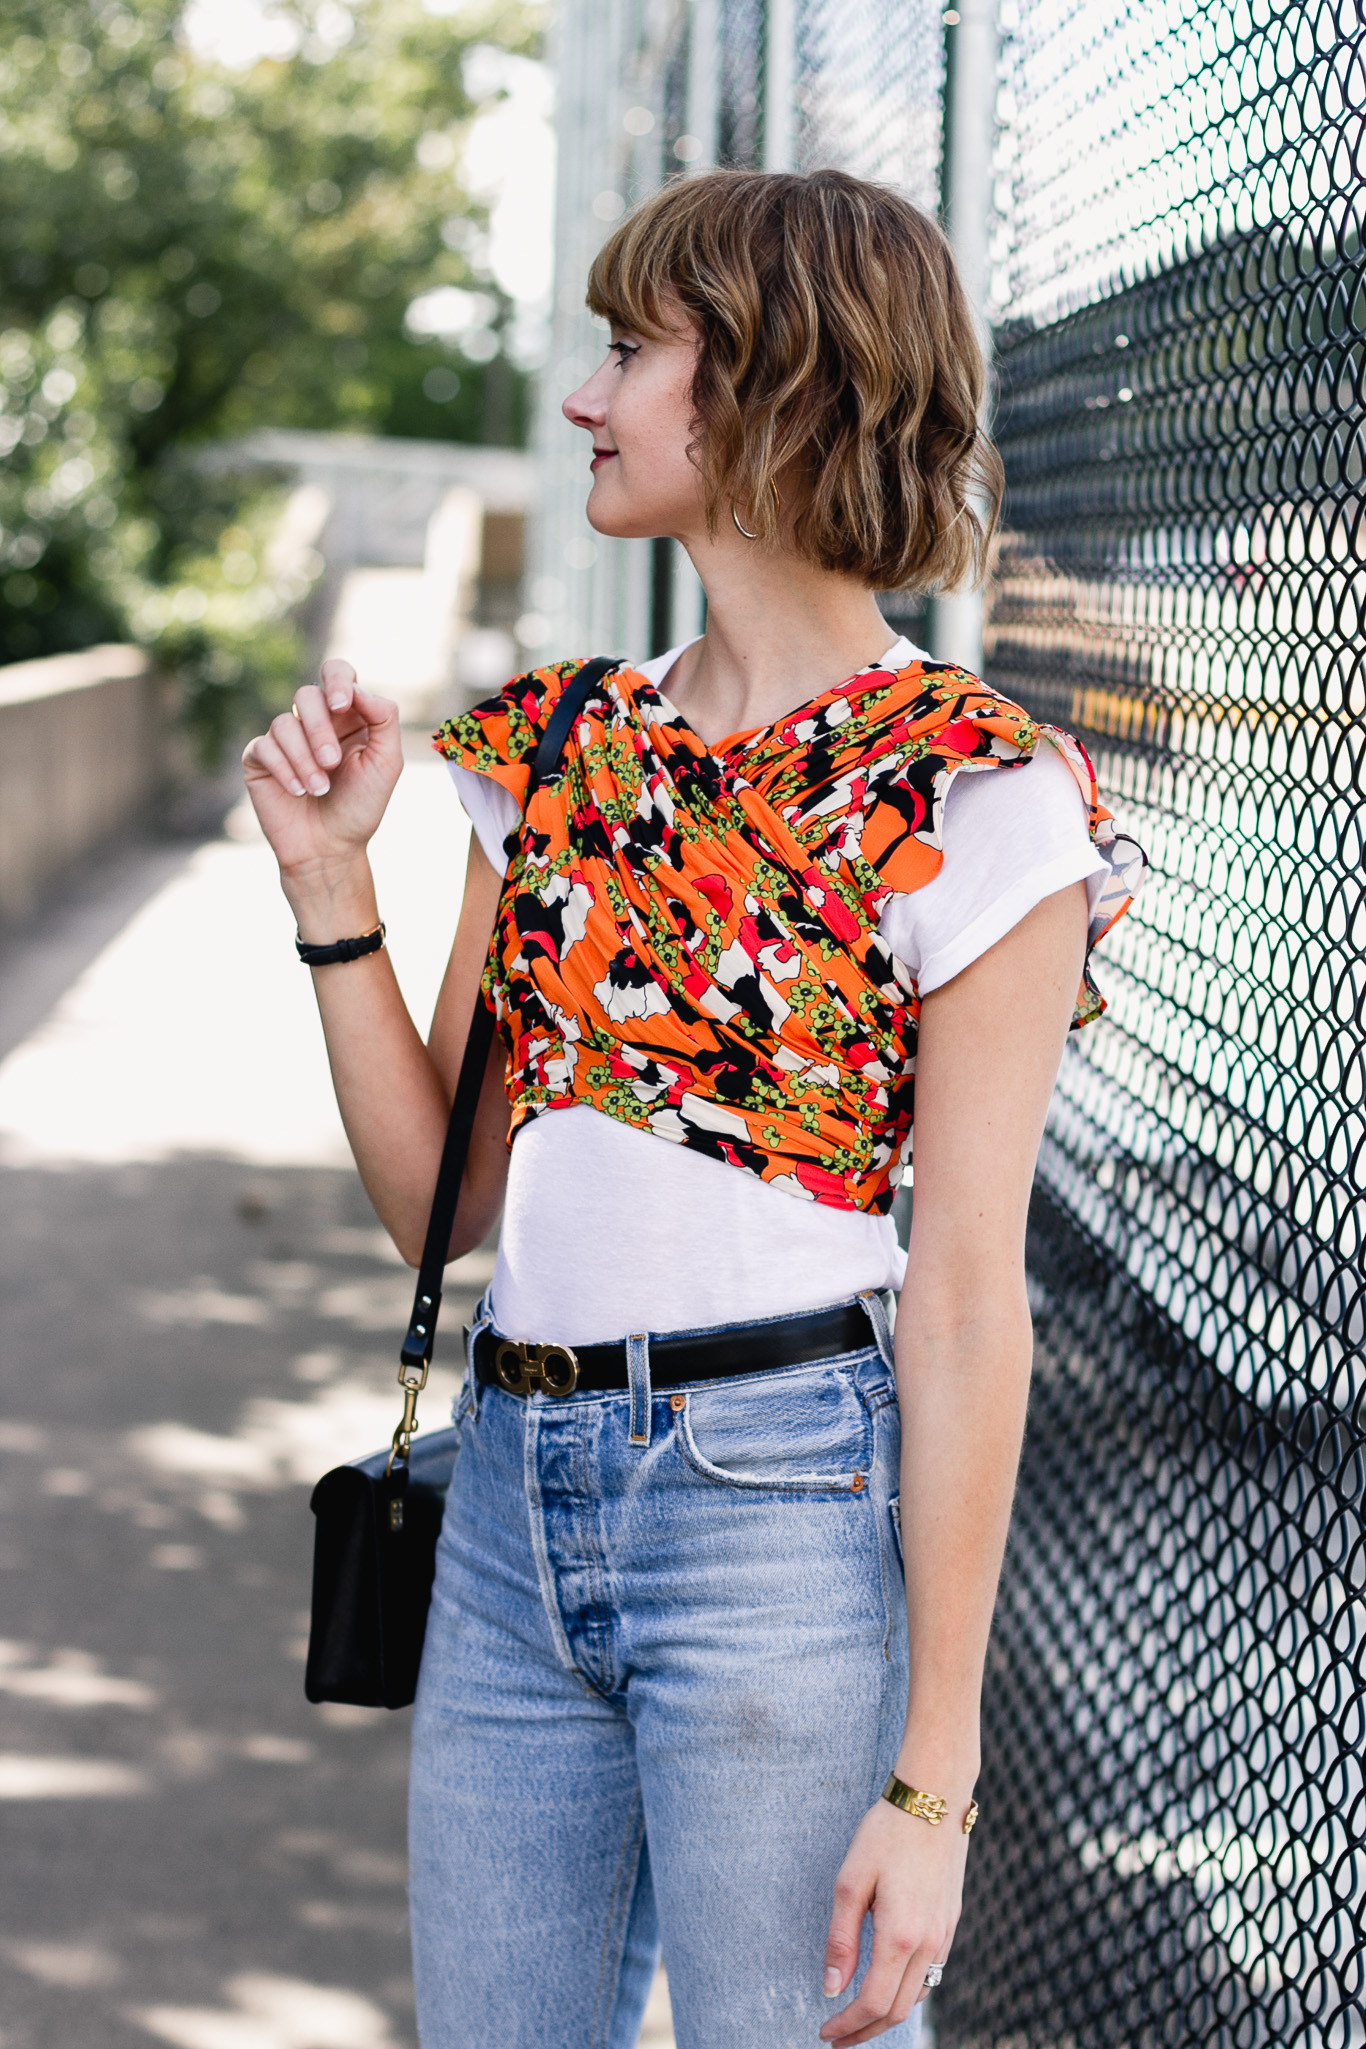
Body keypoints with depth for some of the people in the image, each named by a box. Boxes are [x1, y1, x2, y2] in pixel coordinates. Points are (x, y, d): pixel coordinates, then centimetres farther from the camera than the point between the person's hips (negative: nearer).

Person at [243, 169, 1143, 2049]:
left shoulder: (974, 798, -8)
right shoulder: (556, 747, 11)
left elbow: (964, 1299, -11)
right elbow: (441, 1197, 13)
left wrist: (934, 1771, -13)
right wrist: (331, 882, 2)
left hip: (787, 1506, -6)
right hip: (517, 1494, 6)